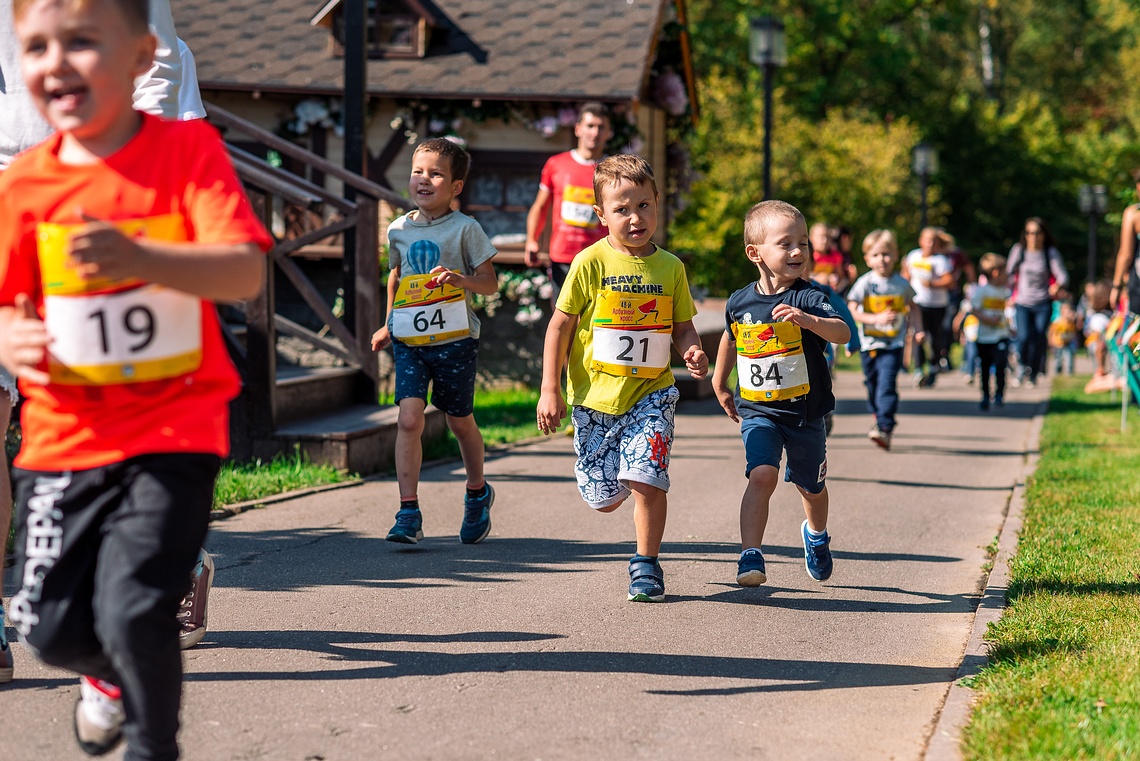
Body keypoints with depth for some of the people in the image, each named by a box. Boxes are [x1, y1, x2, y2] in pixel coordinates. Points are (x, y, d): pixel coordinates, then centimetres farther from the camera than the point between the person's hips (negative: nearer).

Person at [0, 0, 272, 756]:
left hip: (175, 425, -3)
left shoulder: (189, 148, -10)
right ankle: (112, 675, 46)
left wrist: (139, 257, -36)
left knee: (132, 612, -16)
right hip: (65, 432, 4)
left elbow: (245, 273, -20)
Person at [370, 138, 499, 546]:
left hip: (454, 339, -2)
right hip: (409, 340, 2)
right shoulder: (399, 229, 6)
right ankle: (409, 513, -11)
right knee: (409, 419, -13)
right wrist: (389, 323, 24)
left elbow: (490, 283, -5)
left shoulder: (465, 229, -6)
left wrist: (462, 279, -25)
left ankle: (478, 493, 37)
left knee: (460, 421, 12)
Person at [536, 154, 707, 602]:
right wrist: (550, 391, -8)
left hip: (650, 394, 1)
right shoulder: (591, 263, -7)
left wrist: (691, 351, -13)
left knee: (647, 481, -16)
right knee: (603, 499, 5)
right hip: (595, 396, 0)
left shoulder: (670, 267, 2)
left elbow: (682, 328, 10)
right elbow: (560, 327, -4)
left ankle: (646, 565, 5)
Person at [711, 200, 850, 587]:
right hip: (758, 411, 0)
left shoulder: (808, 298, -13)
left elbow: (843, 333, -30)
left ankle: (816, 534, 49)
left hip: (805, 412, 0)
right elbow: (730, 340, 19)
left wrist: (808, 320, -48)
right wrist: (720, 385, 27)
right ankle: (750, 555, -21)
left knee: (811, 487, 19)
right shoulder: (739, 302, -3)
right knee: (762, 474, -23)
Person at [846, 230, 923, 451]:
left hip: (893, 344, -1)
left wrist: (918, 329, 5)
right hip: (869, 343, 1)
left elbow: (913, 308, 17)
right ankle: (879, 418, 38)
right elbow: (852, 311, -10)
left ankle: (885, 428, -20)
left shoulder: (901, 284, 1)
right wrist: (876, 318, -21)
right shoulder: (865, 283, -5)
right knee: (872, 385, 14)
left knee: (887, 385, -16)